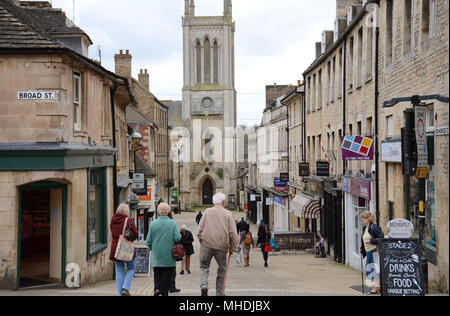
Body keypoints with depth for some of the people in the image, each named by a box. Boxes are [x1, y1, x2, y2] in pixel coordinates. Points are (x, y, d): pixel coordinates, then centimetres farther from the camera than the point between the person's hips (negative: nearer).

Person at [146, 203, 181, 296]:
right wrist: (180, 235, 9)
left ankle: (157, 288, -6)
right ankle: (164, 293, 8)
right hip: (169, 256, -1)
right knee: (167, 274, 8)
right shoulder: (173, 223, -7)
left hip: (157, 254, 1)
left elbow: (148, 241, 0)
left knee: (157, 272, 14)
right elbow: (177, 238, -13)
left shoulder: (153, 224, -3)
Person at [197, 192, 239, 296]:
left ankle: (204, 286, -11)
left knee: (204, 266, 13)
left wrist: (201, 239, 15)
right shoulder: (228, 214, 1)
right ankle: (219, 293, 16)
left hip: (206, 244, 1)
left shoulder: (207, 212, 4)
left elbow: (200, 229, 1)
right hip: (221, 246, 0)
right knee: (222, 269, 14)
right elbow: (233, 233, -3)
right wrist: (232, 248, 7)